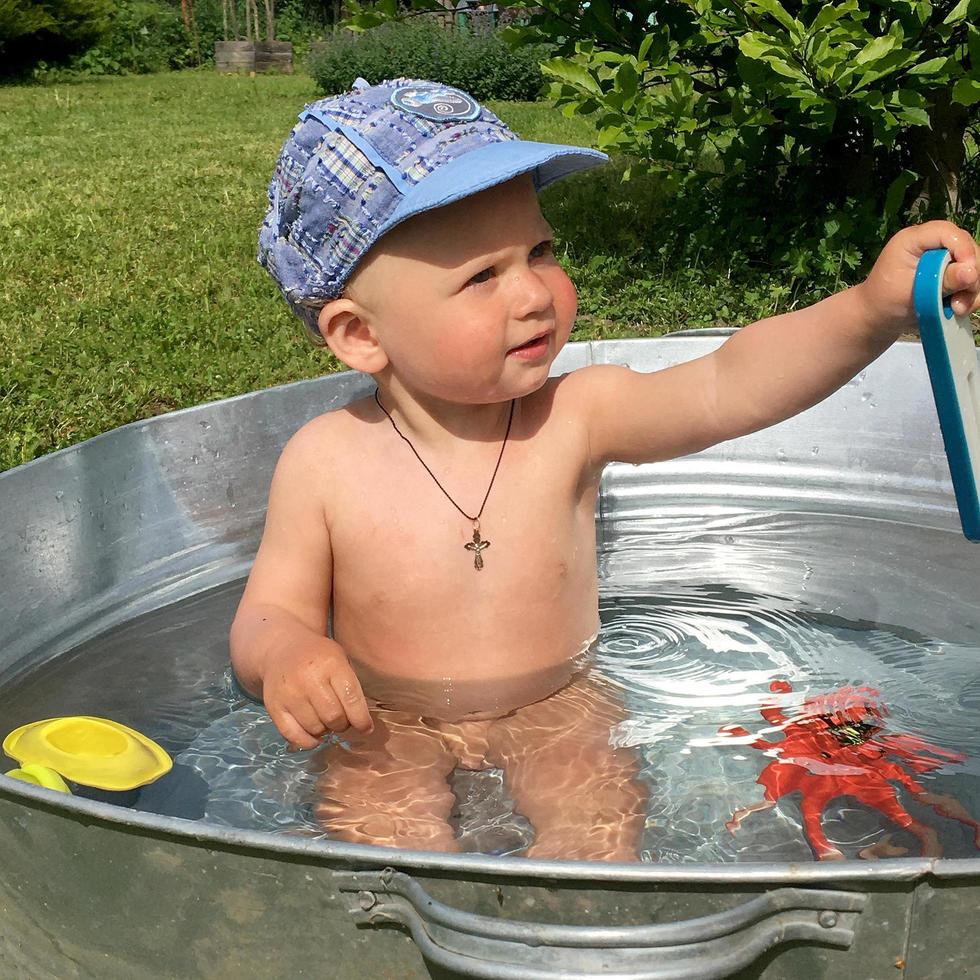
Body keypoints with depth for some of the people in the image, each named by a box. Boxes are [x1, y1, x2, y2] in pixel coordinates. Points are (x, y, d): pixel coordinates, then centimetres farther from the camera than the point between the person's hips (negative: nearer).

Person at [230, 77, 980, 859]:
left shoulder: (573, 419, -14)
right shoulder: (324, 463, -14)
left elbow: (726, 388, -26)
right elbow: (269, 613, -5)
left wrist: (873, 307, -40)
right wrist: (284, 653, -30)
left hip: (551, 705, 1)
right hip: (388, 723, 0)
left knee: (601, 813, -21)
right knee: (381, 823, -24)